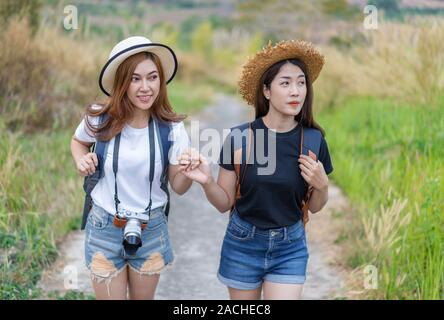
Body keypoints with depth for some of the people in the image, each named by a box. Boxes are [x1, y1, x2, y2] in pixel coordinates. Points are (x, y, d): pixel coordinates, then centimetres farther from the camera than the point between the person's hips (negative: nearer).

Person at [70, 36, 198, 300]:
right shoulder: (100, 120, -13)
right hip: (104, 228, -1)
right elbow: (78, 141, 11)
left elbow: (179, 186, -5)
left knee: (143, 298, 20)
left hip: (151, 230, 1)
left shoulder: (171, 128, -12)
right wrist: (81, 160, -11)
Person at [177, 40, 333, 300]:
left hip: (290, 248, 0)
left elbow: (315, 207, 4)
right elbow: (225, 203, -4)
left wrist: (322, 185, -17)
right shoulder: (240, 138, -13)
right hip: (243, 245, 0)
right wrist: (207, 181, -24)